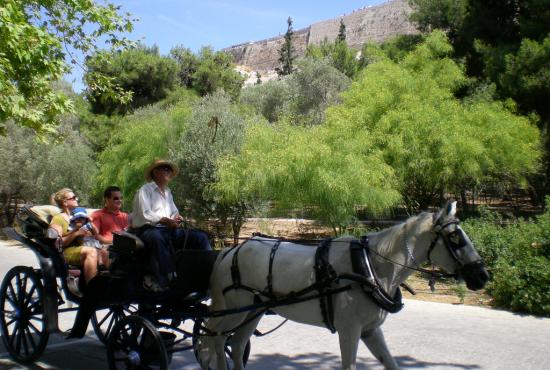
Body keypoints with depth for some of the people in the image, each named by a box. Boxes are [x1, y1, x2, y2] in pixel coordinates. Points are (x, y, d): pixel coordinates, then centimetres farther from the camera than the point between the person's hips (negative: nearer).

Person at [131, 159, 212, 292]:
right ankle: (167, 280, -46)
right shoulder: (145, 190, 6)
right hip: (149, 229, -7)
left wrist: (176, 218, 9)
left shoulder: (168, 192, 28)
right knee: (157, 237, -43)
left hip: (169, 230, 7)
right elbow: (145, 214, -8)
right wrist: (164, 220, -17)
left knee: (201, 237, -12)